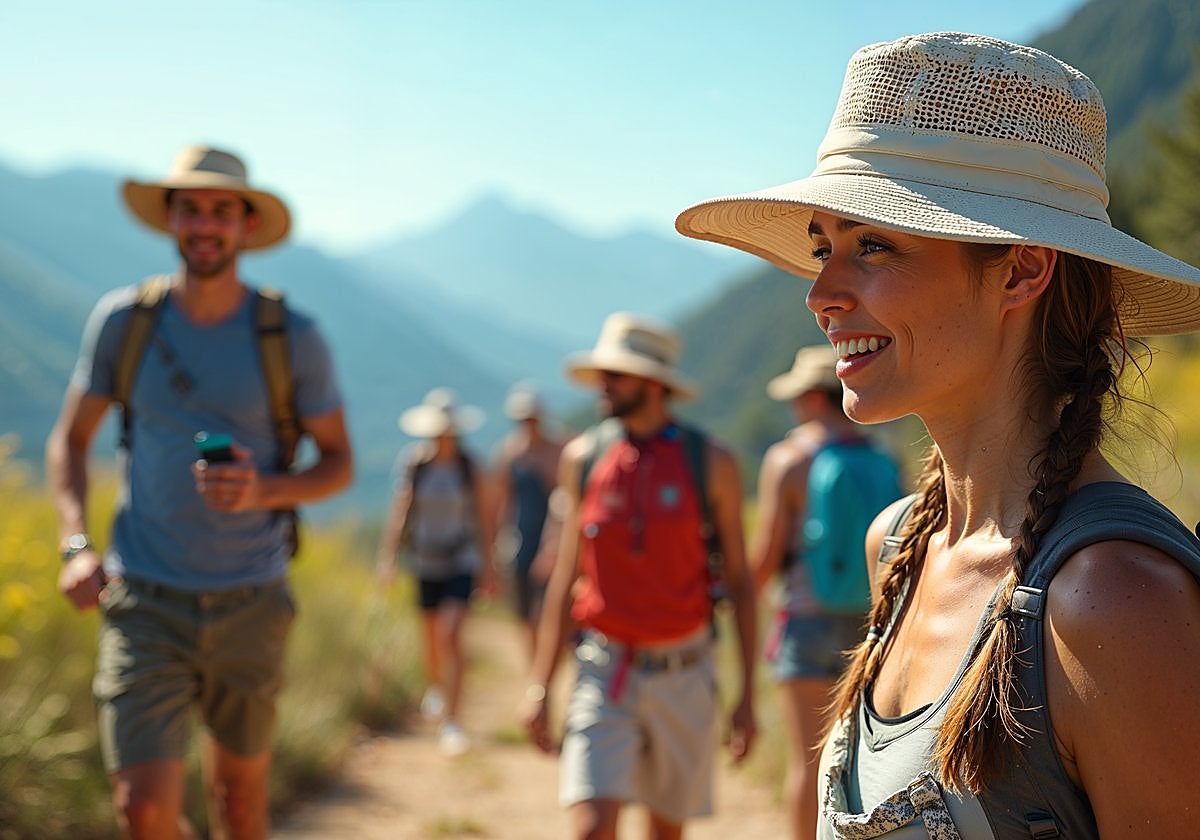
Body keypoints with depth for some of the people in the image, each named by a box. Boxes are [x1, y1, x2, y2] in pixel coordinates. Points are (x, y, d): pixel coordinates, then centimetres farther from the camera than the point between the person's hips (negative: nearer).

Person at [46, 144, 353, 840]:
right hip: (144, 599, 0)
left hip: (250, 600, 0)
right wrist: (76, 546, -5)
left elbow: (339, 464, 3)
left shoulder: (293, 336, -5)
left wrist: (263, 490, -18)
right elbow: (71, 439, 11)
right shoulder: (122, 319, -1)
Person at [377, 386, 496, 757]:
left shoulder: (469, 468, -5)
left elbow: (482, 517, 2)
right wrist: (388, 558, -4)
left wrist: (487, 566, 4)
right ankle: (434, 688, 47)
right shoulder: (413, 464, -3)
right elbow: (399, 511, 1)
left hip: (461, 562, -2)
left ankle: (450, 720, -16)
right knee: (430, 633, 16)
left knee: (451, 633, -17)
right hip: (426, 562, 2)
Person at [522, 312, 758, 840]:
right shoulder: (581, 458, 2)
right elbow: (566, 579, 7)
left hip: (681, 676, 0)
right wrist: (539, 685, 3)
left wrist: (748, 696, 0)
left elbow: (739, 581, 2)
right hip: (603, 674, 0)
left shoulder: (710, 463, -3)